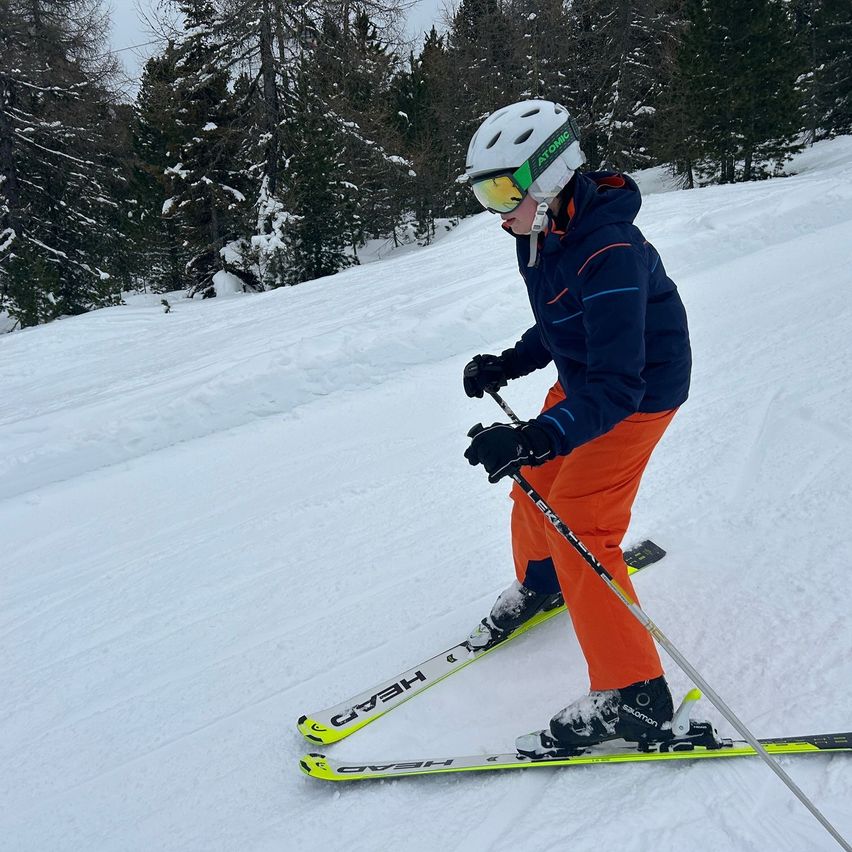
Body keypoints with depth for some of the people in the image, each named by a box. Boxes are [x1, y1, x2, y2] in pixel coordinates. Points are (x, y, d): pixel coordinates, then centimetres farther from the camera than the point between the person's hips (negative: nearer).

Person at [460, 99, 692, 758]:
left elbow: (616, 387, -37)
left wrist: (539, 436, -49)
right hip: (583, 379, 9)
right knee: (536, 484, 20)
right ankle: (539, 585, 51)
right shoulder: (543, 235, -4)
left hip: (637, 393, -9)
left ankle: (634, 697, -2)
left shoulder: (608, 252, -32)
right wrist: (507, 365, 0)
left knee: (578, 527, -13)